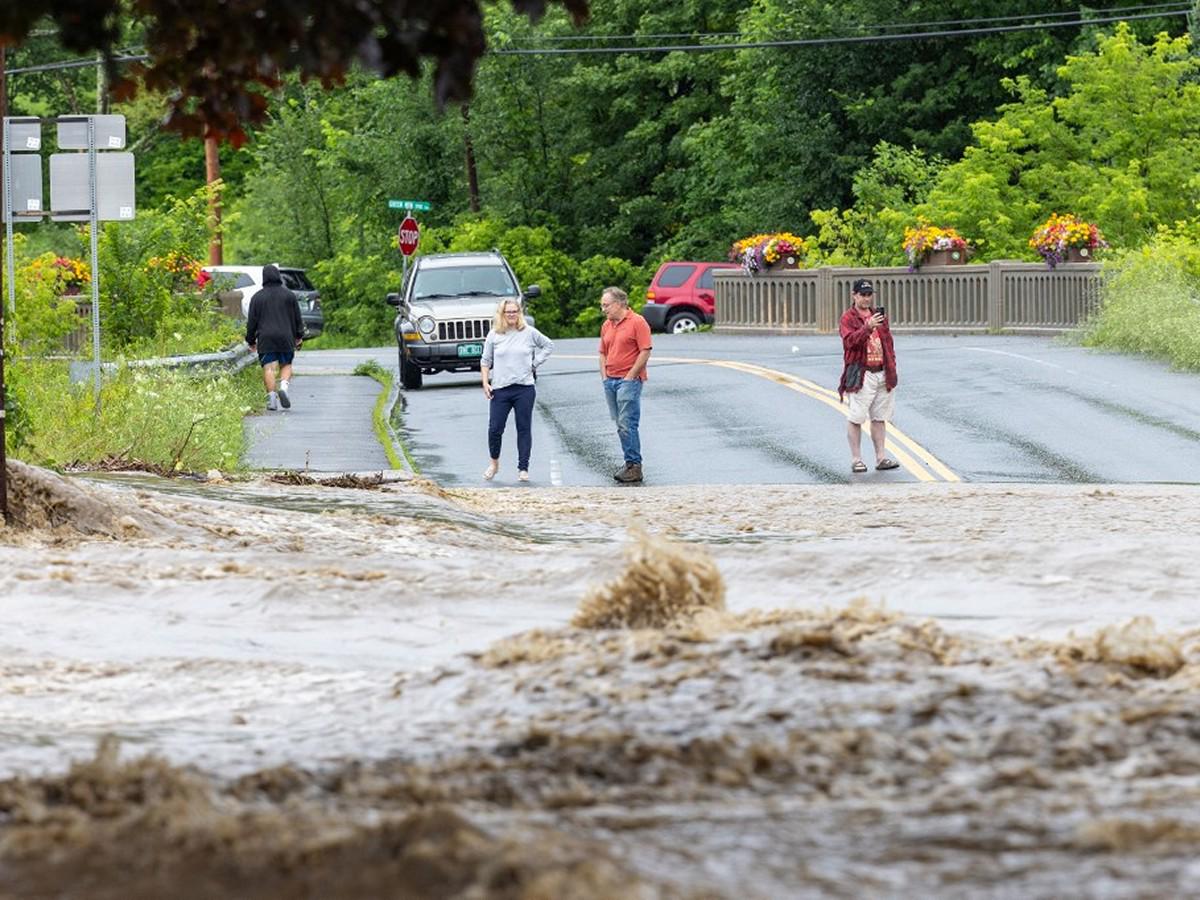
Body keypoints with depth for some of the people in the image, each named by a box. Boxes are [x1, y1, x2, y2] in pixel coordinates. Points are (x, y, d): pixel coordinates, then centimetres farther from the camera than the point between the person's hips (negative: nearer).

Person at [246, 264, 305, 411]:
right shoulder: (289, 295, 5)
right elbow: (298, 318, 8)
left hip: (265, 339, -1)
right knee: (286, 365, 11)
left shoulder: (257, 297, 3)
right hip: (286, 338, 1)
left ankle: (271, 397, -8)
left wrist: (251, 340, 14)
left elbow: (251, 322, 5)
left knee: (269, 368, -1)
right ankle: (284, 386, -14)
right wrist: (299, 336, 20)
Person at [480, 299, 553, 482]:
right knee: (495, 429, -4)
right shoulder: (494, 335, 5)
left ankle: (523, 468, 7)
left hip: (524, 388, 0)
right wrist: (485, 383, -1)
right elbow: (485, 361, 9)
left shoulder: (529, 333, 3)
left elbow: (548, 346, 16)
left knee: (524, 429, 2)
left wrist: (535, 363, 6)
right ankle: (494, 463, 18)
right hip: (500, 389, 0)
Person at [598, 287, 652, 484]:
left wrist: (630, 376, -13)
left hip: (628, 380, -7)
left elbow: (645, 351, -11)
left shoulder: (637, 322, -7)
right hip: (610, 380, 7)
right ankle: (631, 465, 12)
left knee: (627, 424, -12)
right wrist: (604, 376, 10)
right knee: (621, 425, 7)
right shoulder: (607, 325, 16)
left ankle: (634, 466, -10)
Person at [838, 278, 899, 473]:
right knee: (856, 418, -5)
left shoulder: (879, 316, 18)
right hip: (861, 374, -6)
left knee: (879, 418, 9)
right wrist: (868, 327, -33)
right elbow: (850, 340, -20)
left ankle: (881, 457, 12)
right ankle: (856, 459, -1)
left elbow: (888, 342, 22)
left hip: (882, 374, 6)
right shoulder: (848, 318, -3)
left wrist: (892, 369, 15)